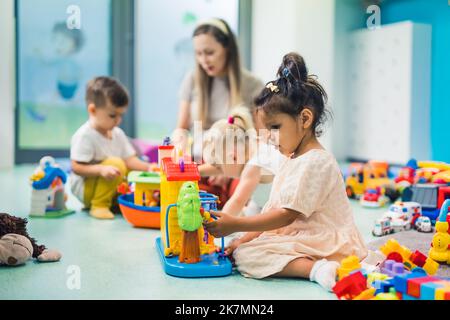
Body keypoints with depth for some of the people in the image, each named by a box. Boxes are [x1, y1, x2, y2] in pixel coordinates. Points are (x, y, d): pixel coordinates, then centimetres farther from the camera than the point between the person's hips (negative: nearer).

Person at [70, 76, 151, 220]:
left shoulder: (118, 134, 5)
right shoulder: (84, 136, -19)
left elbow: (129, 160, 2)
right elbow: (76, 167, -23)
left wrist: (147, 167, -16)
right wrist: (102, 169, -37)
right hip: (85, 187, -8)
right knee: (116, 163, -28)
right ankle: (99, 206, -18)